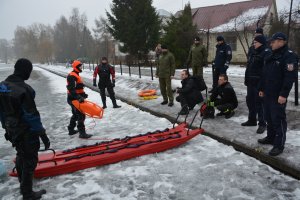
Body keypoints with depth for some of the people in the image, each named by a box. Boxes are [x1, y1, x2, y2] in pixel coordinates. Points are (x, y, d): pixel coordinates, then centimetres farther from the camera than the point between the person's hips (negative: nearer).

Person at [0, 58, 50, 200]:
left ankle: (22, 183, 49)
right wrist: (42, 134, -17)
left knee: (21, 156, 27)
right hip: (27, 133, -8)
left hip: (12, 131, 8)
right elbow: (32, 115, -24)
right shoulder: (24, 89, -25)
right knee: (29, 160, 7)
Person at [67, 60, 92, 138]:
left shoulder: (76, 75, 17)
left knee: (75, 114, 21)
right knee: (81, 115, -10)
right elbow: (71, 89, -27)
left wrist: (83, 94, 14)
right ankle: (82, 133, -7)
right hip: (74, 99, -11)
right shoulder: (72, 76, -17)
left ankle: (71, 130, 34)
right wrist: (79, 97, -33)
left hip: (75, 98, 11)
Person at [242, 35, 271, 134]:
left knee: (259, 102, -3)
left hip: (260, 82, -9)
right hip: (251, 81, 9)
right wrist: (247, 79, 18)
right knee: (250, 100, 15)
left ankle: (262, 124, 8)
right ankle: (252, 120, 30)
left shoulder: (267, 53, -12)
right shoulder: (254, 52, 16)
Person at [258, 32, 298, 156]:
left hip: (278, 95, -9)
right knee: (269, 117, 17)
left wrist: (283, 94, -24)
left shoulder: (289, 56, -13)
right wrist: (262, 89, 18)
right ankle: (270, 137, 32)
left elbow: (290, 77, -20)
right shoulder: (272, 56, 15)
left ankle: (279, 145, 5)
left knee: (278, 119, -3)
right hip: (268, 93, 9)